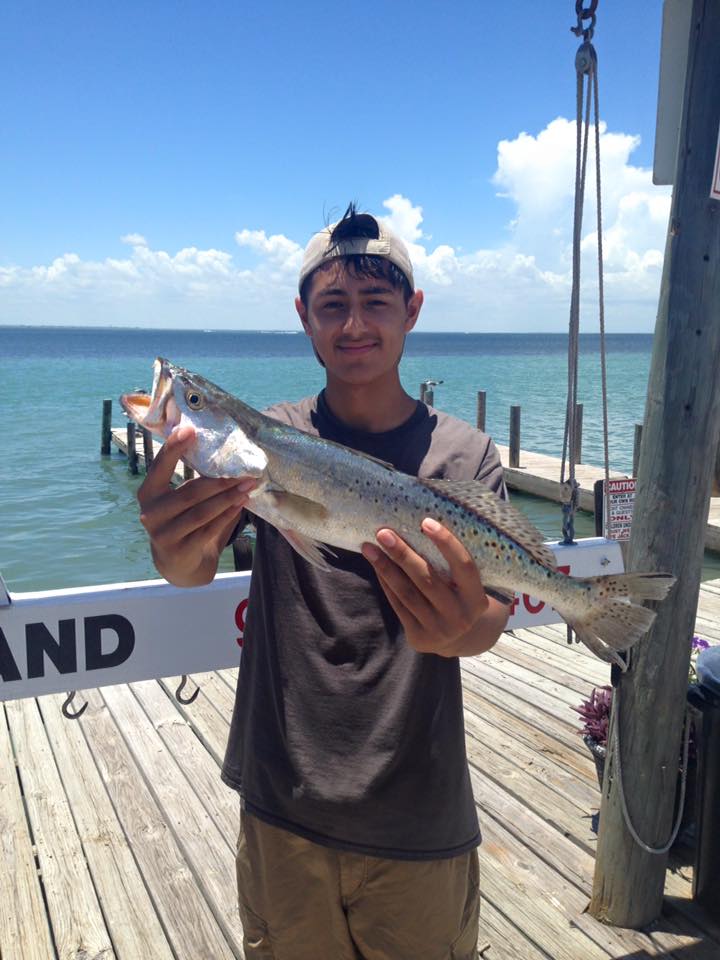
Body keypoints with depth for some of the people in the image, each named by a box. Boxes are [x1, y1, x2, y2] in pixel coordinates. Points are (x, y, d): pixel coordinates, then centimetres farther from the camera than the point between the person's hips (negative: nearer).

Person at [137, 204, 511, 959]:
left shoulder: (466, 457, -6)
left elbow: (492, 614, -16)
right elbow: (195, 569, -18)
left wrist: (464, 629, -41)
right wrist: (176, 549, -43)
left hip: (419, 823, 0)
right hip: (283, 810, 1)